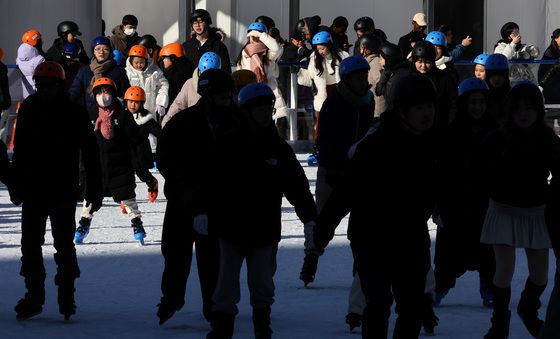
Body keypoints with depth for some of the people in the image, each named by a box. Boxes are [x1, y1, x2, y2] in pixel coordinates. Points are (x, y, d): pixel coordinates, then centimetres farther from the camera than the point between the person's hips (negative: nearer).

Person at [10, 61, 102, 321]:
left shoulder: (74, 113, -6)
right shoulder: (29, 109, 4)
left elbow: (89, 153, -4)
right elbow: (19, 150, 13)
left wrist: (94, 189, -7)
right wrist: (16, 185, 13)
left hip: (63, 192, -4)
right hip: (33, 190, 4)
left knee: (64, 245, -2)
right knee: (30, 244, 5)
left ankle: (66, 297, 6)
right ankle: (34, 295, 15)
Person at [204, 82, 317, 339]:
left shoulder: (279, 149, 2)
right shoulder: (228, 146, -5)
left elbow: (298, 186, 5)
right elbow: (211, 181, -5)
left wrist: (309, 219, 0)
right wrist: (203, 212, -14)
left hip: (264, 231, 2)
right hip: (231, 228, -2)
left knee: (262, 284, 11)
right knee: (226, 284, 0)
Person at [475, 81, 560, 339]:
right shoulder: (498, 139, -11)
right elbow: (479, 172, -1)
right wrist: (495, 194, -4)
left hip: (536, 213, 2)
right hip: (504, 211, -2)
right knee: (505, 268, -11)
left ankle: (528, 309, 36)